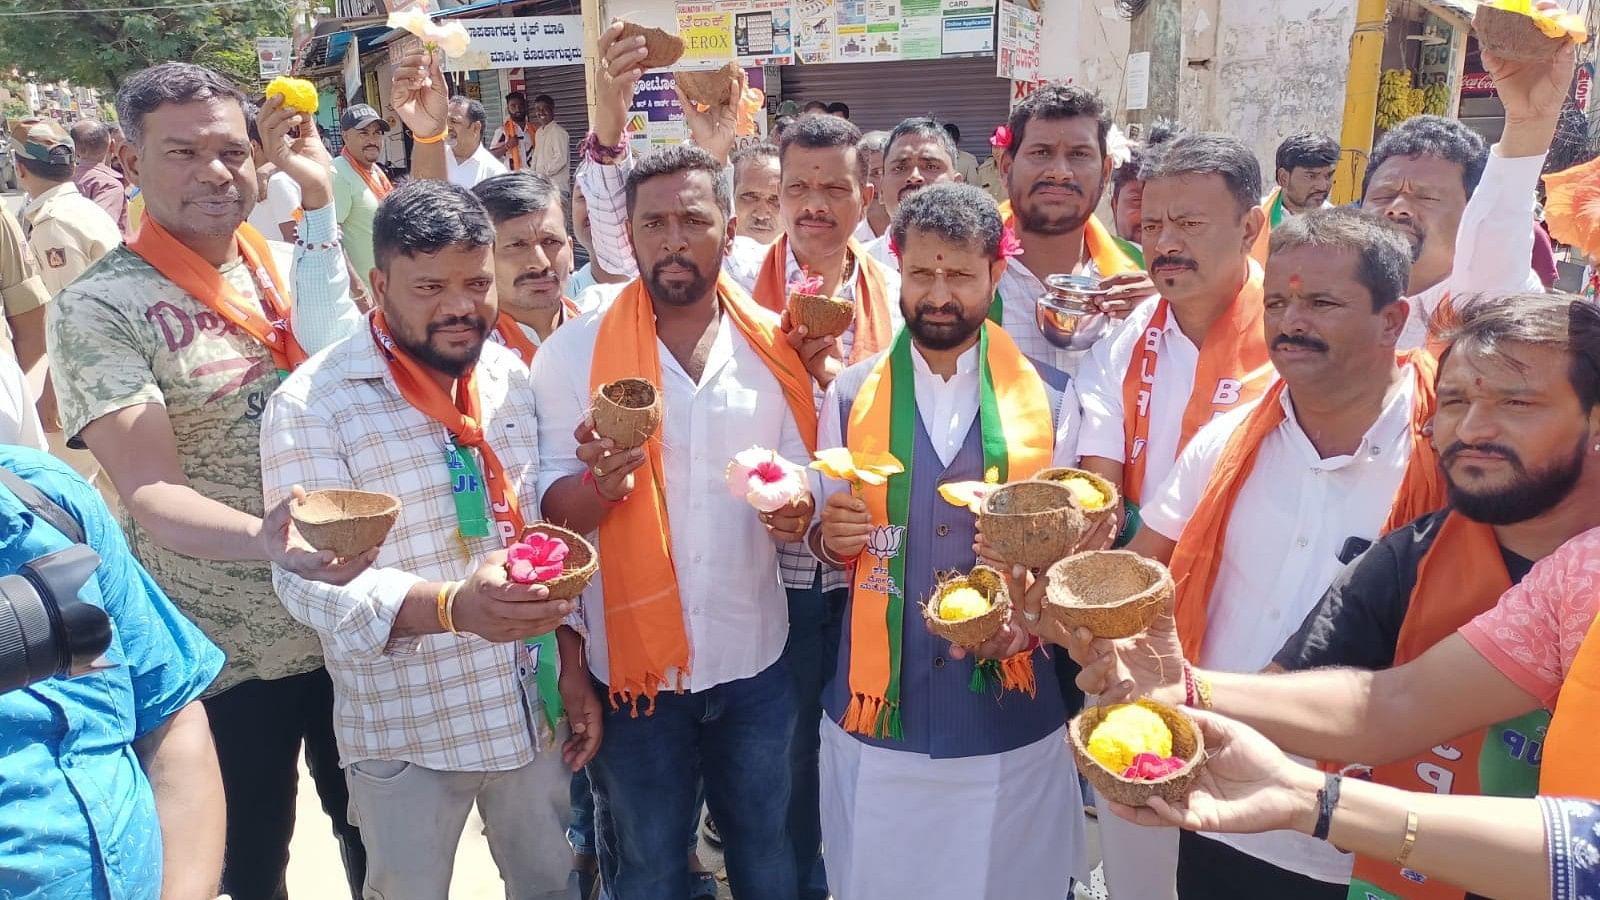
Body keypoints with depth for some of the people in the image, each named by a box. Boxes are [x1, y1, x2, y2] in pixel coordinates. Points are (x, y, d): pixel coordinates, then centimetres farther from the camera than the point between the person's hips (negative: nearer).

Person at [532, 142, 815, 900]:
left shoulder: (775, 346, -3)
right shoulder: (573, 352, -9)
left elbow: (804, 476, 5)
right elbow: (553, 512, -7)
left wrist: (798, 510, -19)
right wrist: (599, 482, -30)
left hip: (756, 661, 2)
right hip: (636, 665, -2)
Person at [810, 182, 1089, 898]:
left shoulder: (1050, 399, -4)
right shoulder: (851, 395, 0)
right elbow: (826, 541, 7)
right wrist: (832, 538, -15)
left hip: (1008, 715, -1)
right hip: (877, 710, 1)